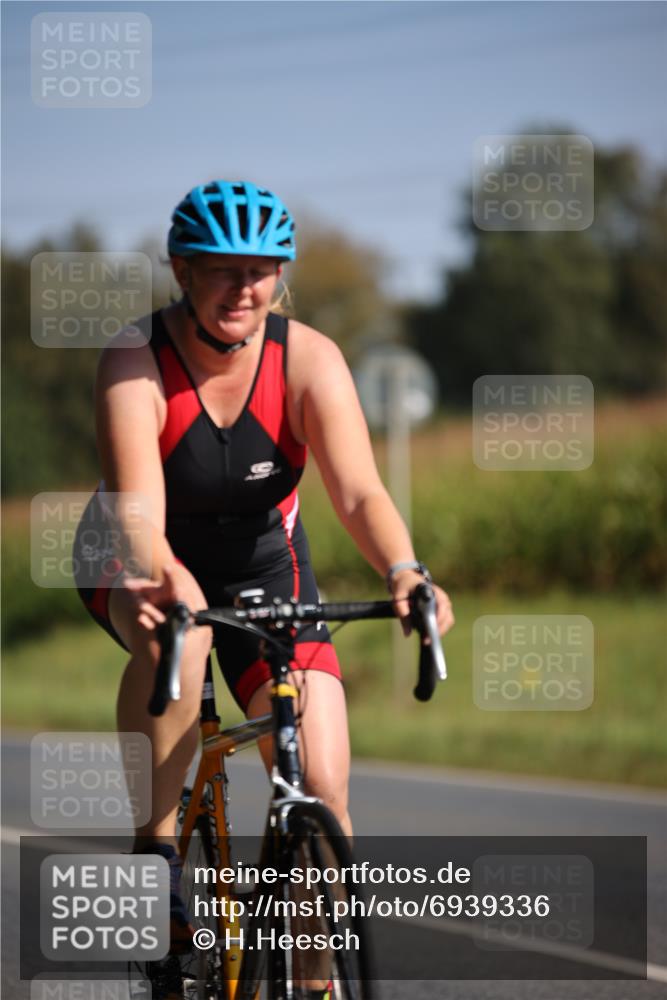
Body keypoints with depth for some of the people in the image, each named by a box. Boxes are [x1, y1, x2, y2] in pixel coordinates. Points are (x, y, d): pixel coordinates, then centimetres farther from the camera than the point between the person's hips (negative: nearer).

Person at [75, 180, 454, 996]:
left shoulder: (309, 360, -20)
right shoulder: (135, 362, -25)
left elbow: (359, 491, -31)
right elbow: (138, 508, -37)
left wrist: (404, 573, -51)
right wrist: (167, 579, -59)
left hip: (263, 565, 2)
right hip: (150, 568, -2)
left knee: (323, 793, -13)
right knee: (175, 639, -39)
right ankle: (154, 849, -21)